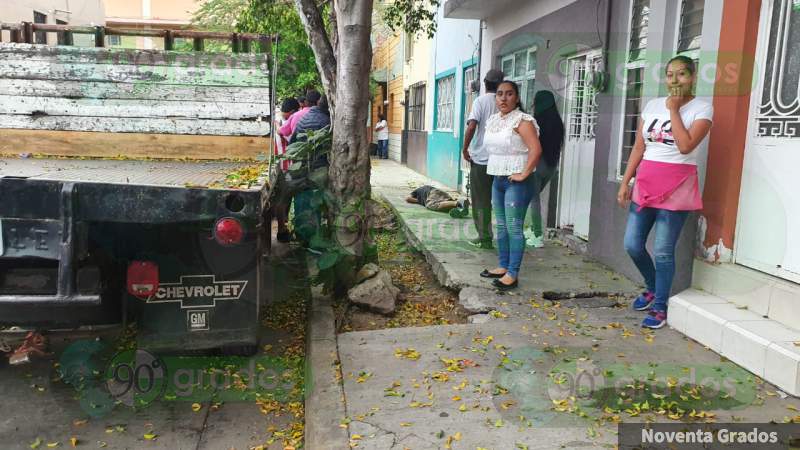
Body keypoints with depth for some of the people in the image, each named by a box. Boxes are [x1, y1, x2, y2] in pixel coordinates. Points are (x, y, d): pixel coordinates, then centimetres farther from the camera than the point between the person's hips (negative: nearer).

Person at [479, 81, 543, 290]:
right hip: (498, 180, 8)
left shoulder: (522, 121, -13)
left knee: (514, 228, -7)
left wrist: (523, 174, -20)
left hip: (516, 182, -8)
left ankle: (512, 274, -3)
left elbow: (536, 149, -22)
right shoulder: (492, 120, 11)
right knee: (501, 226, 14)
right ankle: (503, 266, 25)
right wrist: (495, 173, 15)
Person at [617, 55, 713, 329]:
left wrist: (674, 110, -11)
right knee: (632, 245, 6)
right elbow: (638, 148, 10)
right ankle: (653, 287, 32)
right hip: (645, 183, 5)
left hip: (676, 186, -5)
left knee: (663, 251, -2)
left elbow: (685, 146, -19)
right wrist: (625, 182, 7)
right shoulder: (652, 105, 10)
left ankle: (659, 308, 13)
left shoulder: (702, 108, -3)